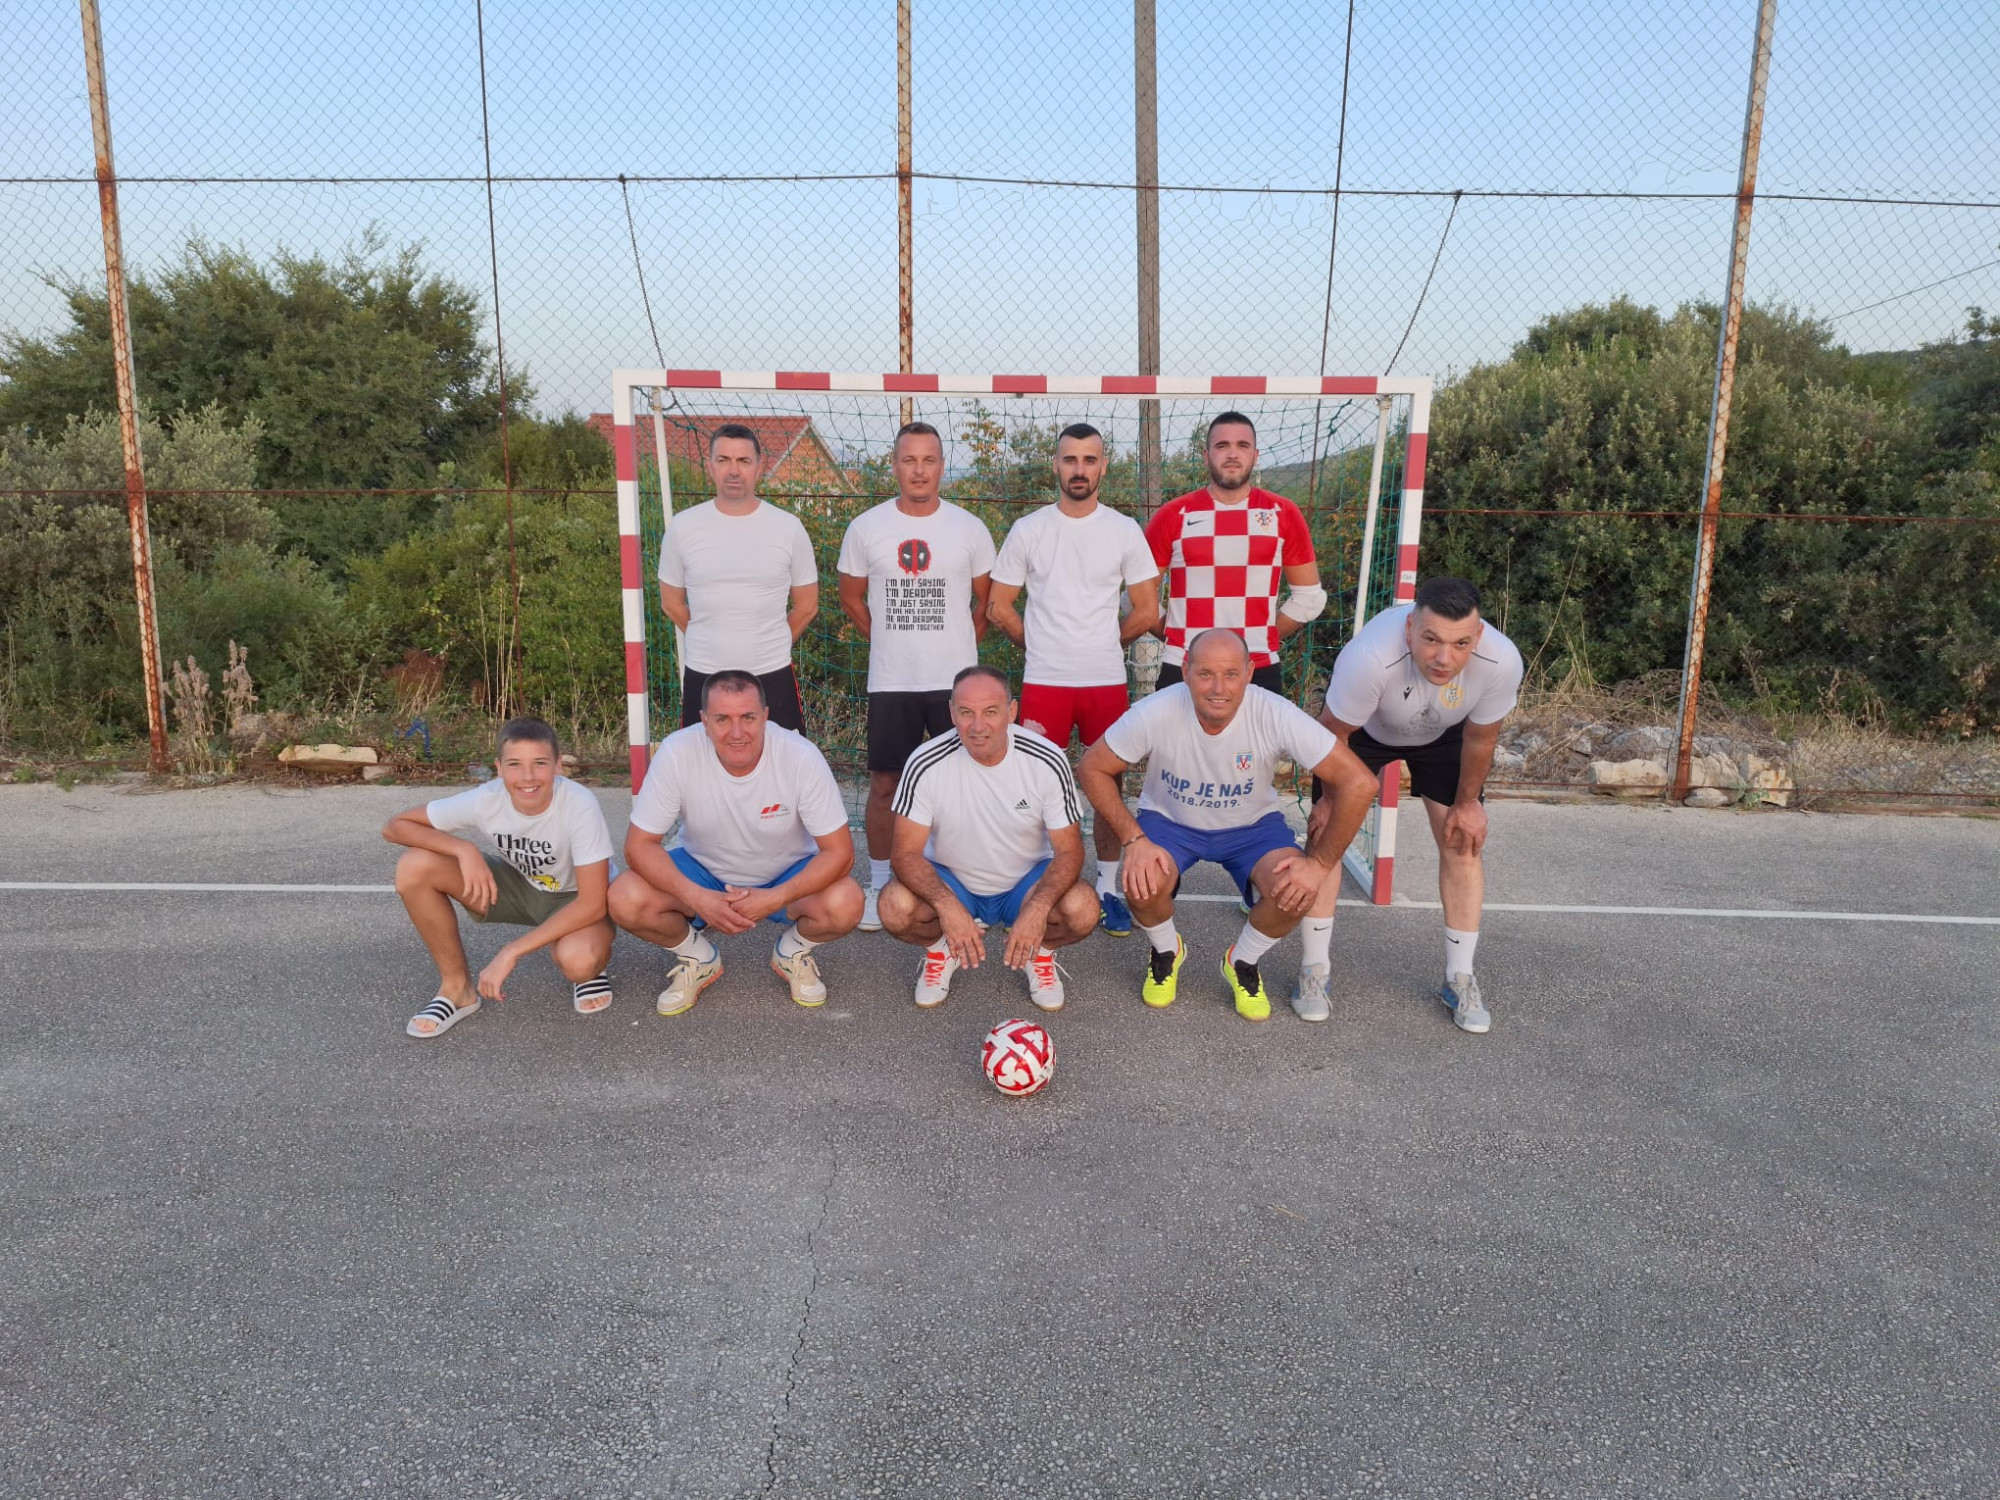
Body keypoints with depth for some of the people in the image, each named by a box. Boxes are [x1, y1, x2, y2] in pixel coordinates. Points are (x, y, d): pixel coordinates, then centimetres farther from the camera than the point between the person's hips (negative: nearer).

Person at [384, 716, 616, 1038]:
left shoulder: (580, 804, -33)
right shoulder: (485, 799, -23)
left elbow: (592, 901, -31)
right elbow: (395, 826, -13)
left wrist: (511, 953, -33)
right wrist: (464, 849, -31)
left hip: (575, 901, -4)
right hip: (518, 886, 4)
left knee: (577, 960, -39)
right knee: (414, 867, -18)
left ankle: (590, 968, 3)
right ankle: (457, 988, 0)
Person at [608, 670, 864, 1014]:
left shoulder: (802, 757, -26)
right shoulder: (676, 753, -24)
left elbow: (839, 851, -21)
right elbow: (640, 844, -18)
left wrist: (775, 898, -34)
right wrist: (697, 898, -33)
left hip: (786, 877, -1)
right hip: (704, 873, 1)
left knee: (845, 905, -31)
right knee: (626, 900, -26)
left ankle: (793, 951, 5)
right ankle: (697, 958, 7)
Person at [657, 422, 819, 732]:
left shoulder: (788, 528, -1)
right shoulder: (682, 527, 0)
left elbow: (807, 605, 9)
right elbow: (672, 602, 12)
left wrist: (770, 647, 11)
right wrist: (714, 645, 13)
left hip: (772, 677, 0)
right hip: (702, 676, 1)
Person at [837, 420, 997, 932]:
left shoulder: (970, 528, 0)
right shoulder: (866, 527, 1)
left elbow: (986, 601, 11)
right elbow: (852, 597, 12)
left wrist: (958, 648, 7)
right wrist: (891, 641, 9)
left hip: (956, 679, 0)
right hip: (890, 681, 0)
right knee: (884, 784, 4)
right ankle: (879, 885, 19)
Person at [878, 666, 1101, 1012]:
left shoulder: (1048, 762, -19)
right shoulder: (926, 765, -21)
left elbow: (1069, 850, -15)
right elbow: (906, 852, -19)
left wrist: (1038, 908, -34)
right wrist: (947, 906, -38)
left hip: (1026, 882, 0)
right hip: (950, 881, 0)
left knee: (1082, 911, -30)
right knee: (896, 908, -31)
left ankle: (1041, 952, 7)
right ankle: (941, 950, 6)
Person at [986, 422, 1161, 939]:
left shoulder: (1125, 531, 3)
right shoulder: (1027, 530, 2)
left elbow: (1147, 612, 5)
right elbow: (998, 608, 6)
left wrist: (1102, 644, 9)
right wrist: (1042, 645, 7)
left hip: (1108, 682, 1)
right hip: (1043, 682, 0)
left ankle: (1109, 888, 18)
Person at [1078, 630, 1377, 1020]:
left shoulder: (1277, 717, -29)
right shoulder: (1155, 713, -27)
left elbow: (1358, 783, -25)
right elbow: (1093, 768, -15)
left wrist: (1319, 862, -24)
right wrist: (1133, 839, -25)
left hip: (1252, 825, 1)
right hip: (1168, 819, 0)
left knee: (1295, 891, -27)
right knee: (1143, 883, -30)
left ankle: (1242, 964, 8)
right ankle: (1166, 953, 7)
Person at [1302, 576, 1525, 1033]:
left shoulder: (1501, 661, -36)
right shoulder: (1369, 658, -46)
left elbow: (1480, 736, -14)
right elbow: (1334, 733, -25)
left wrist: (1468, 802, -1)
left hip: (1445, 734, 2)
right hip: (1364, 726, -2)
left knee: (1464, 841, -3)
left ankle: (1459, 980, 13)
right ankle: (1315, 970, 3)